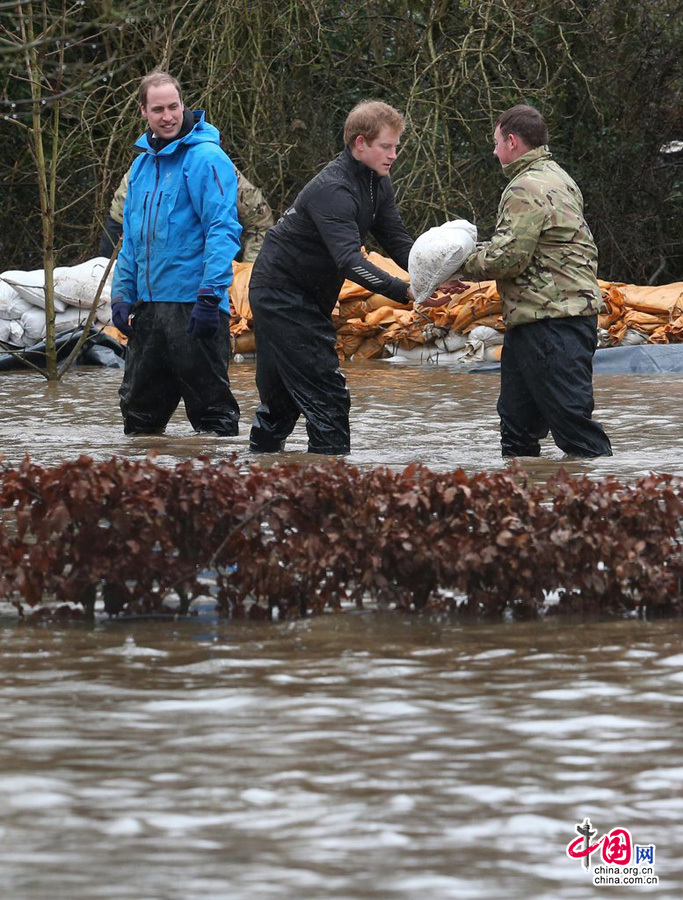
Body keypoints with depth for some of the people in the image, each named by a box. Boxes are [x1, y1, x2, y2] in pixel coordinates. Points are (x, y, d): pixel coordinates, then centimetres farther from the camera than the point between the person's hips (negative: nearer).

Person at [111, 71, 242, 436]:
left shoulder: (205, 158, -9)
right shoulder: (143, 164, 15)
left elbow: (223, 230, -16)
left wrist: (210, 296, -21)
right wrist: (122, 295, 13)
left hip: (192, 306, -8)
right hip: (148, 306, 8)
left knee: (210, 406, -3)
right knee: (139, 407, 13)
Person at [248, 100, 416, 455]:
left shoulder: (377, 183, 3)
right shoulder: (332, 189, -27)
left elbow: (398, 243, 3)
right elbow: (349, 260, -37)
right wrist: (405, 292, -46)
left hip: (310, 298, 10)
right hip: (281, 292, -10)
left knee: (283, 393, 20)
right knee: (326, 393, -14)